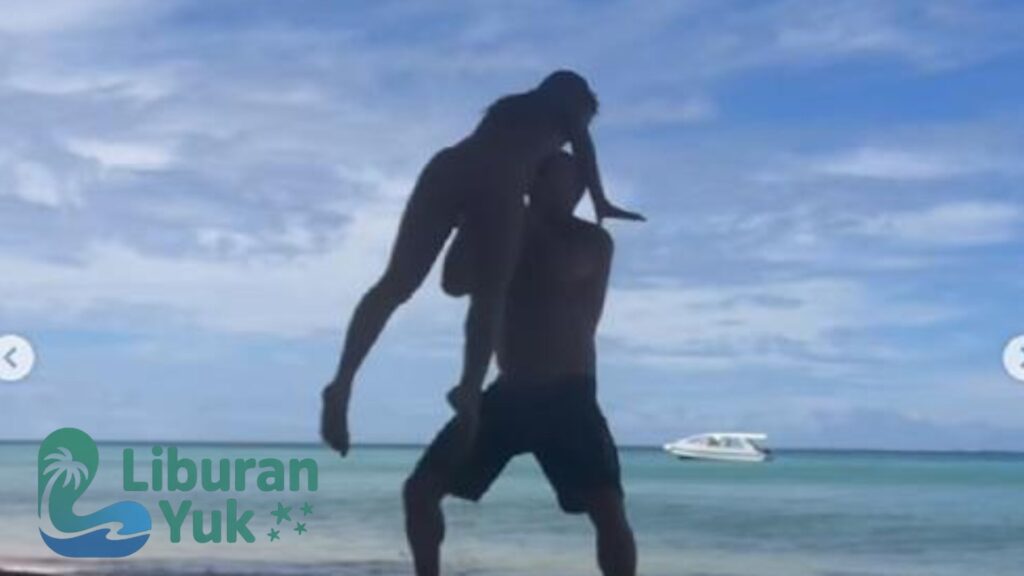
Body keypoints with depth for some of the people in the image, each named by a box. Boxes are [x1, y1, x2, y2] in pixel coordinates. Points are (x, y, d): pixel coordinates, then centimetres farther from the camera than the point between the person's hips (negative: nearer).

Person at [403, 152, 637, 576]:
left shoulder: (593, 241, 0)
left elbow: (560, 269, -23)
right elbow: (455, 282, 0)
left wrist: (523, 212, -12)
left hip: (568, 396, -5)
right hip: (508, 394, 5)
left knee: (609, 510, -20)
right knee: (421, 489, -2)